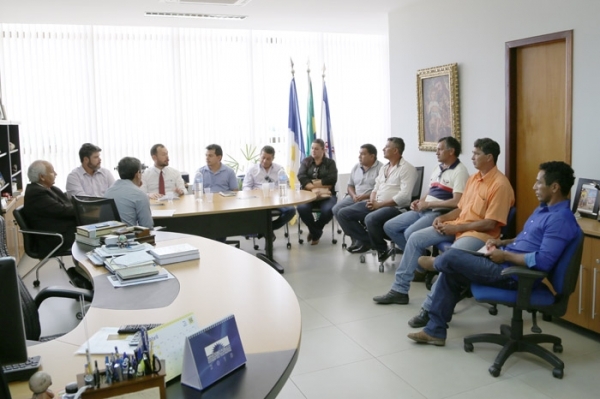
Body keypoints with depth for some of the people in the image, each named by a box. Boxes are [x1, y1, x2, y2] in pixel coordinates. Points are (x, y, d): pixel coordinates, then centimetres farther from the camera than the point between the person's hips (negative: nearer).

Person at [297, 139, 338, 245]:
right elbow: (301, 177, -3)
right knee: (302, 208, -33)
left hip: (326, 195, 0)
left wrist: (312, 183, -8)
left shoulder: (330, 162, 11)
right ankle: (316, 232, -6)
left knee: (329, 210, -33)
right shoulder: (306, 161, 14)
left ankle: (314, 230, -1)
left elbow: (332, 179, -7)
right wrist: (313, 188, -18)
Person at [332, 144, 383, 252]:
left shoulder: (380, 168, -6)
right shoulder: (356, 167, 16)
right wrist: (353, 195, -3)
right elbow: (350, 185, 19)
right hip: (355, 198, 7)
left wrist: (364, 196, -21)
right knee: (336, 209, -15)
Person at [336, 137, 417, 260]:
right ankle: (365, 241, 4)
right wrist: (372, 201, -3)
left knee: (371, 219, -38)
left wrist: (379, 204, -17)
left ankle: (382, 248, -11)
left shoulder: (407, 168, -9)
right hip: (376, 204, 9)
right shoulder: (383, 168, 19)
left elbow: (404, 196, -19)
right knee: (343, 214, -3)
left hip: (394, 207, -9)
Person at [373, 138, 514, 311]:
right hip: (457, 226, 9)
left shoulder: (500, 185, -14)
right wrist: (443, 218, 0)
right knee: (416, 238, -2)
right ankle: (399, 290, 4)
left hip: (480, 233, -9)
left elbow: (490, 223, -19)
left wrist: (456, 228, -18)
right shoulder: (473, 178, 13)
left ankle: (431, 308, -25)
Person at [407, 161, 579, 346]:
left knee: (451, 257, -13)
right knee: (450, 274, 3)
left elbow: (543, 261, -28)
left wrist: (504, 255, -19)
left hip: (514, 274, -11)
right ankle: (435, 330, 9)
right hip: (506, 262, 11)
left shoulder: (561, 219, -19)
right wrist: (502, 243, 9)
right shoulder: (544, 208, 14)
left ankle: (435, 263, 27)